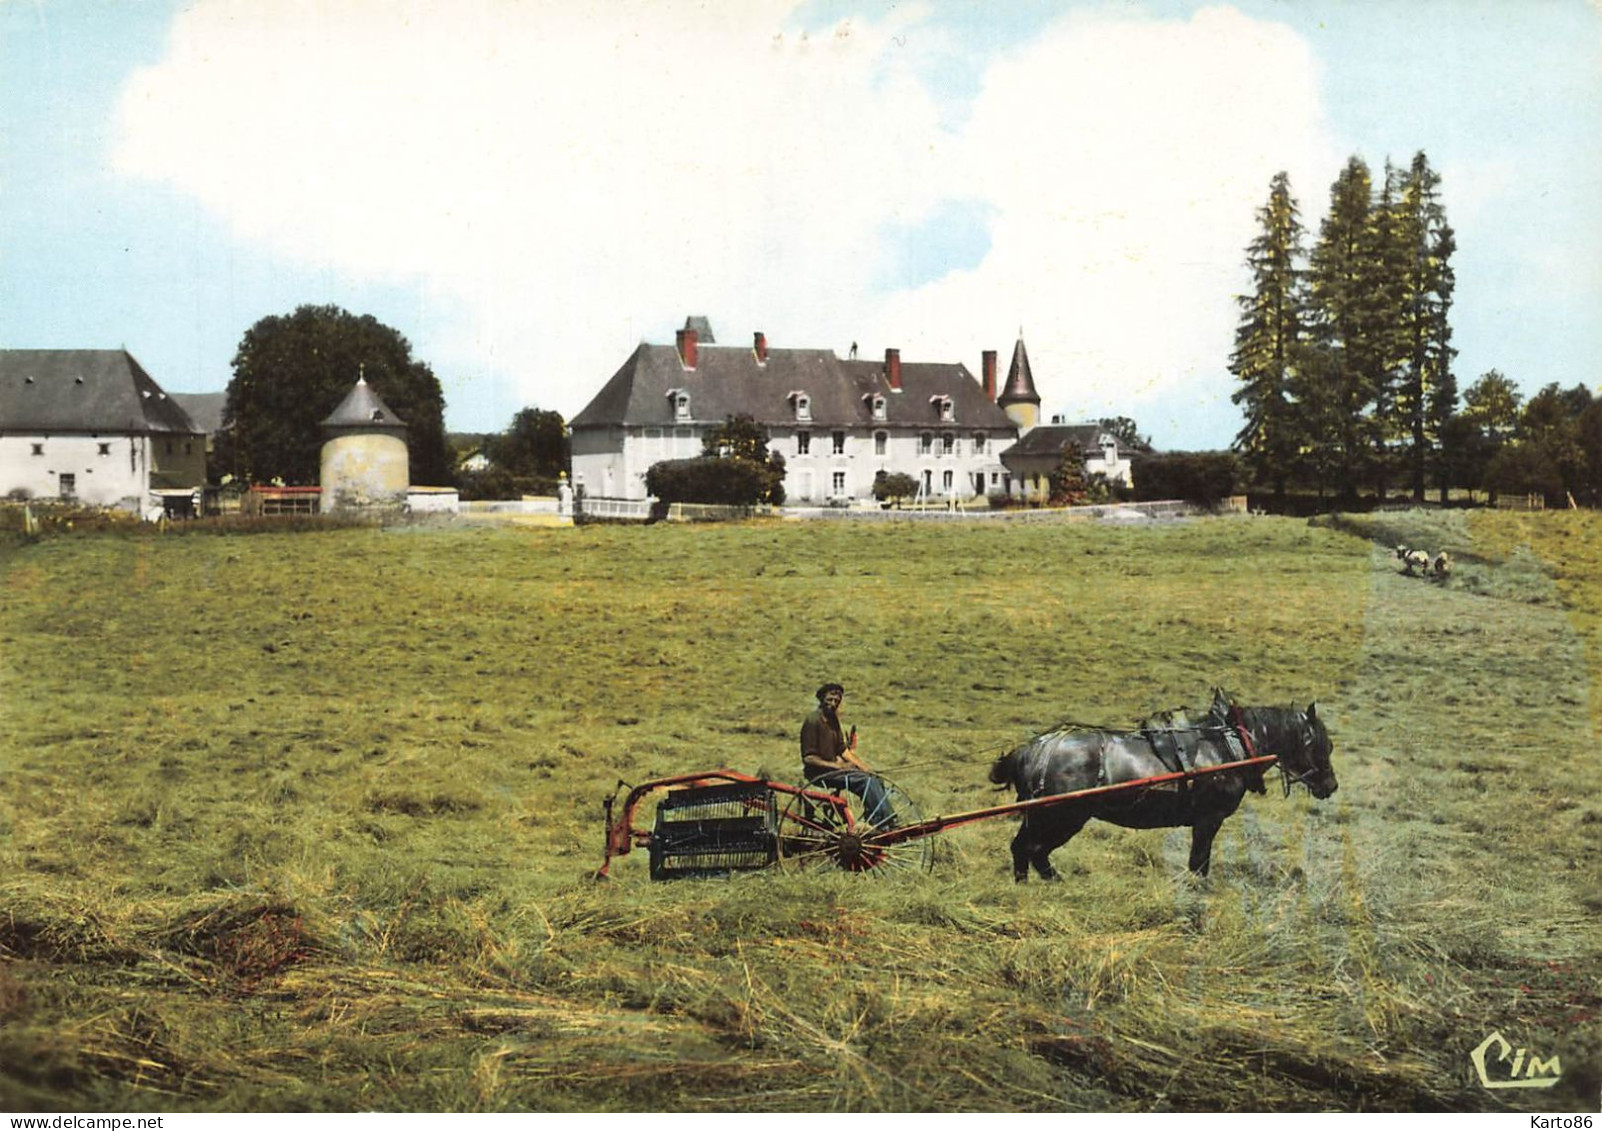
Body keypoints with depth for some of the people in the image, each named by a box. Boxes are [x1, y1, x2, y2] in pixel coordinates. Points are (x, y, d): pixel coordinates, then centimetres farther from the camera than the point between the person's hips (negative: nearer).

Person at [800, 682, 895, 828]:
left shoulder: (833, 719, 13)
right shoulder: (813, 721, -14)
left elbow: (843, 750, 15)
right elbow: (808, 758, -19)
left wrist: (863, 767, 1)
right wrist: (838, 766, -21)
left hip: (833, 766, 9)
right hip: (819, 773, -9)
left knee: (876, 780, -5)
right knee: (867, 781, -21)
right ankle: (887, 825, -19)